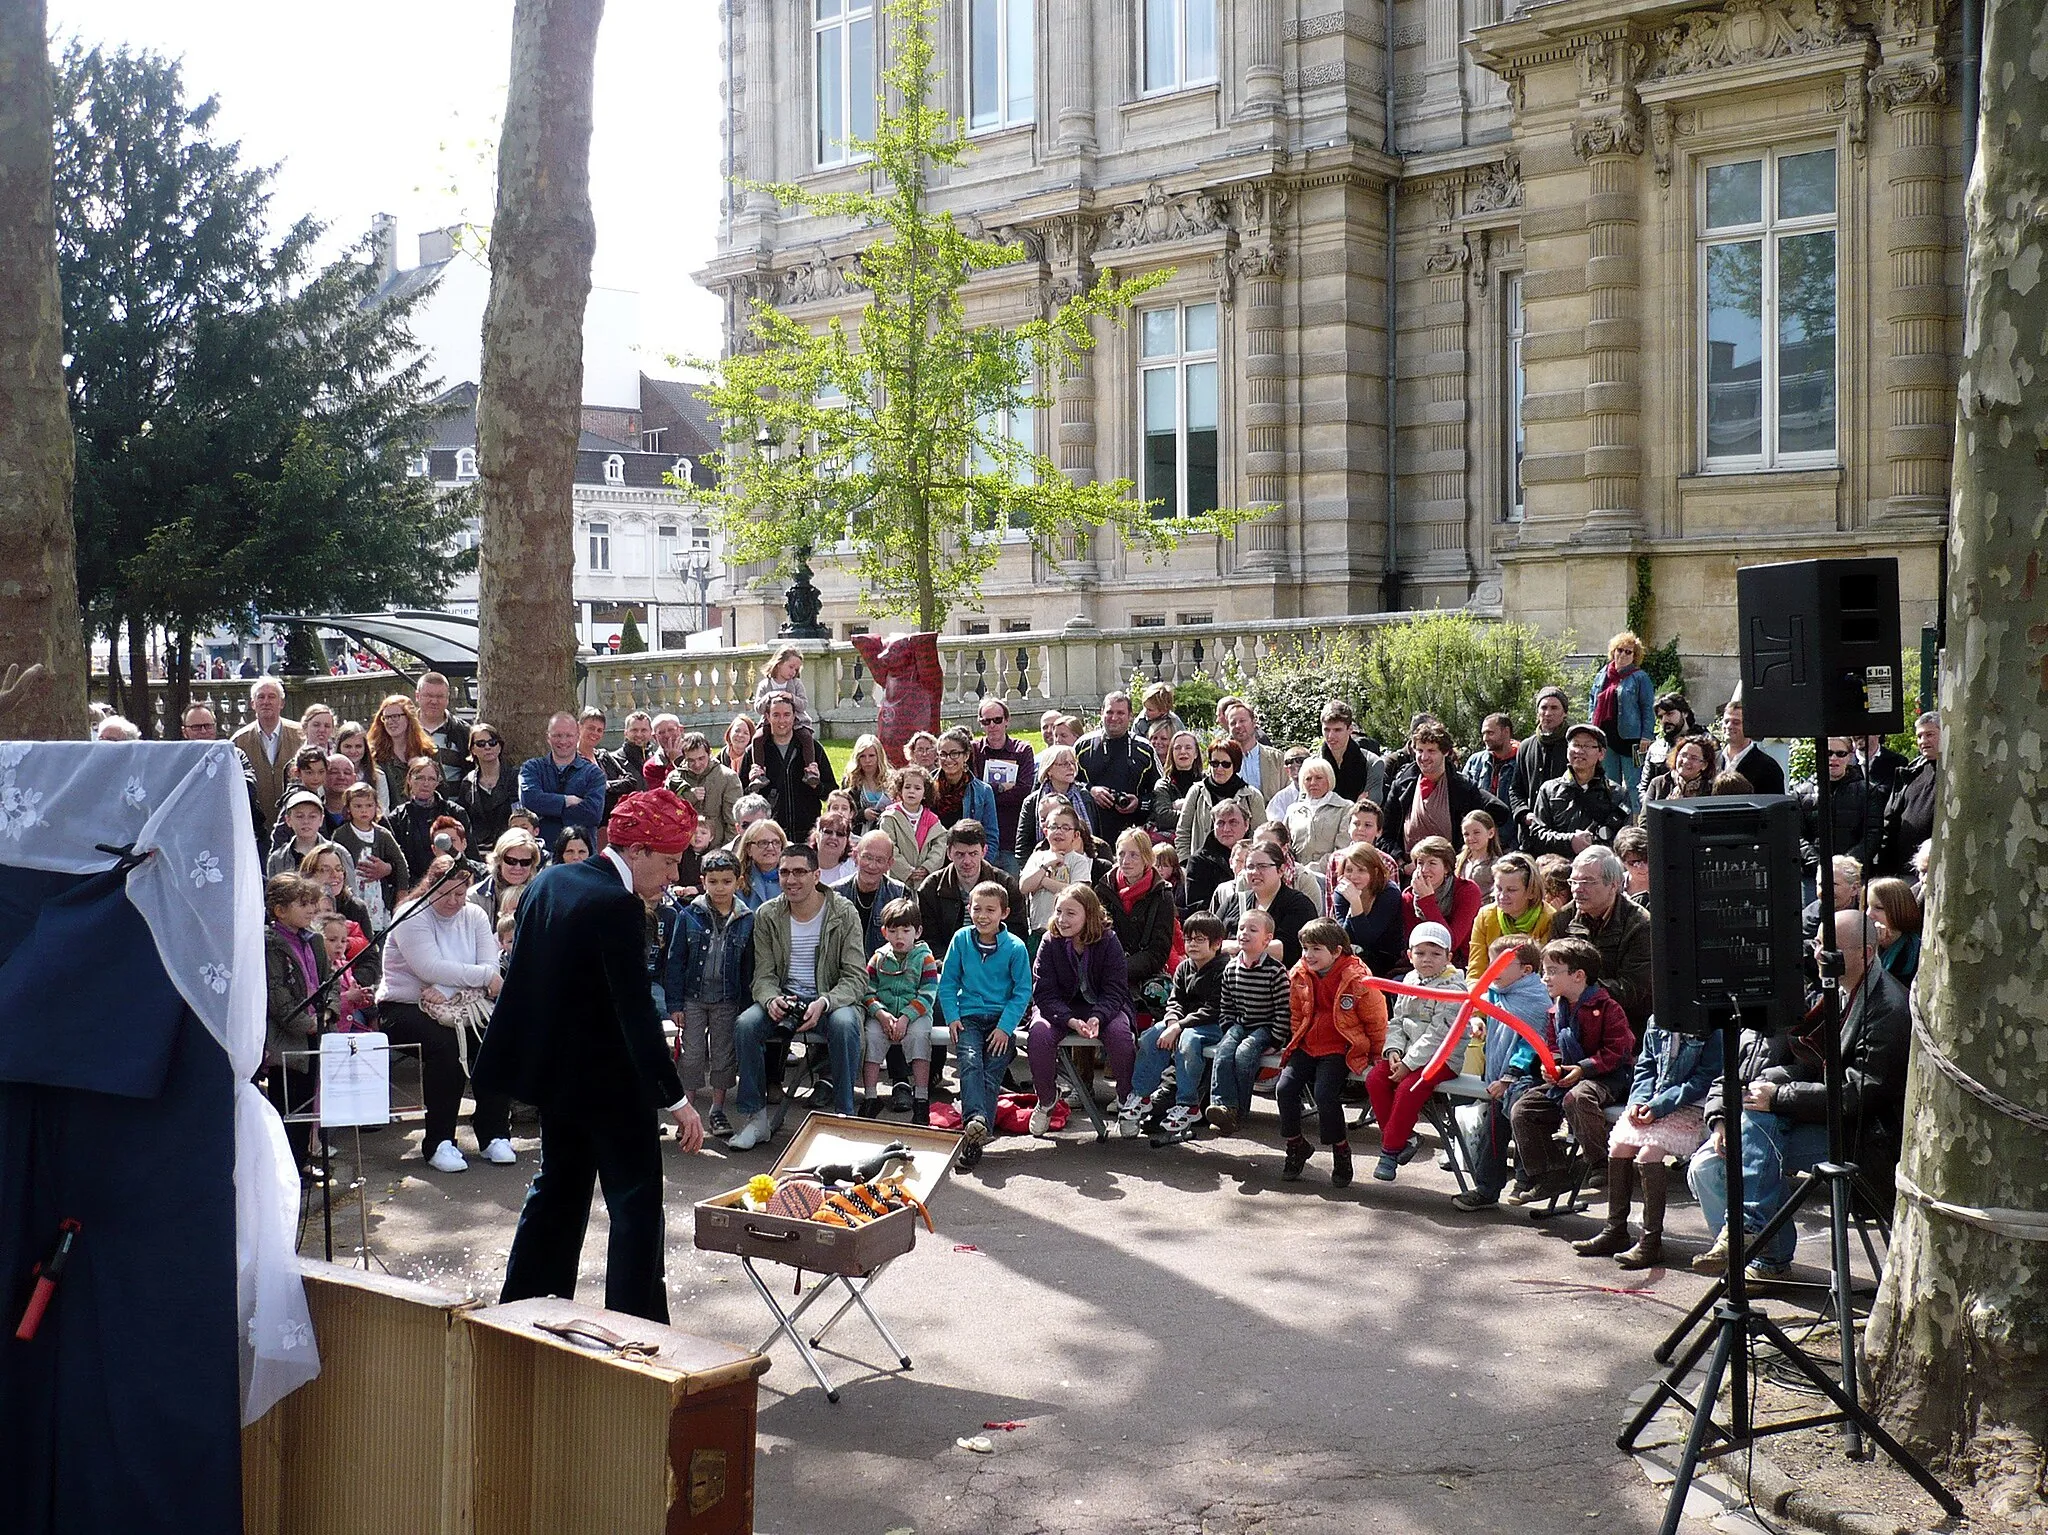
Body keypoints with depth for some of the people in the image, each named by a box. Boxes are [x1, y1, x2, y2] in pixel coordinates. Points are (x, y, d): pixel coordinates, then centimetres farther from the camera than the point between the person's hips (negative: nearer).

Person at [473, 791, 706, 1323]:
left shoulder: (549, 881, 4)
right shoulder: (617, 906, -22)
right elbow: (637, 1012, -24)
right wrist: (676, 1099, -22)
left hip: (553, 1069, 9)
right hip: (607, 1079, -9)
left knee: (558, 1190, 21)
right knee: (636, 1200, 0)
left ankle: (522, 1310, 30)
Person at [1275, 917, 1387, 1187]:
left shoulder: (1358, 980, -13)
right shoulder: (1299, 976, 3)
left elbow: (1376, 1021, -2)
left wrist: (1376, 1057, 4)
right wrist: (1296, 1043, 15)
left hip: (1339, 1050, -5)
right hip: (1306, 1047, 5)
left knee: (1325, 1094, -25)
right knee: (1285, 1088, -14)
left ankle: (1341, 1152, -3)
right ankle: (1295, 1146, 7)